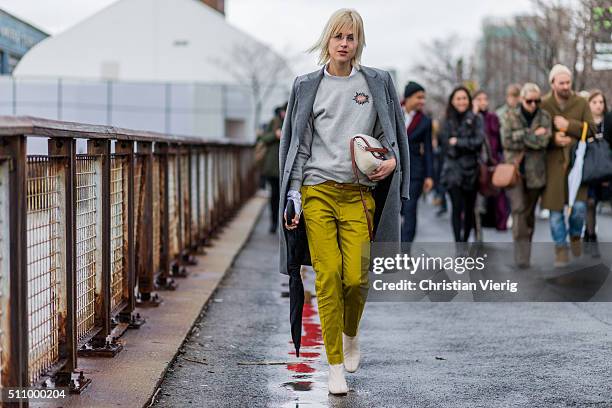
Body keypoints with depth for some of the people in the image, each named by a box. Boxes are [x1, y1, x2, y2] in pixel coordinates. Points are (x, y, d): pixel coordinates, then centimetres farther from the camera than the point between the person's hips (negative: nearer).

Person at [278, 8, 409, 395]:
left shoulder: (378, 82, 9)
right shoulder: (307, 85, 9)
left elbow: (393, 134, 16)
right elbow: (298, 144, 10)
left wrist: (392, 161, -6)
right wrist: (293, 196, 2)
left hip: (360, 193, 0)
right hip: (317, 190, 0)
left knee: (356, 278, -8)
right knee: (328, 276, -8)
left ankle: (351, 335, 24)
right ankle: (335, 366, 2)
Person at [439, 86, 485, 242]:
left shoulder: (476, 120, 5)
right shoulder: (448, 121, 7)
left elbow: (479, 141, -8)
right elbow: (445, 145, -3)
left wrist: (457, 142, -8)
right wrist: (467, 144, -9)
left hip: (471, 170, 1)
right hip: (454, 170, -1)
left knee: (469, 209, 7)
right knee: (457, 207, -13)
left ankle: (465, 241, 24)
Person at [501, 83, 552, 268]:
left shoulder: (544, 117, 5)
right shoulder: (510, 116, 3)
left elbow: (543, 141, -10)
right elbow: (506, 141, -9)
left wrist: (520, 136, -12)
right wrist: (532, 135, -10)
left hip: (535, 171, 2)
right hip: (513, 168, -2)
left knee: (529, 211, 11)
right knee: (518, 209, -14)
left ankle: (525, 251, 26)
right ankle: (522, 254, -16)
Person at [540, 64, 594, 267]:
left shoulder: (581, 103, 3)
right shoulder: (543, 105, 0)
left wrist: (569, 125, -15)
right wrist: (553, 138, -16)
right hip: (553, 163, 0)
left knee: (579, 206, -7)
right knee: (555, 209, 3)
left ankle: (575, 235, 24)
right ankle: (561, 248, 19)